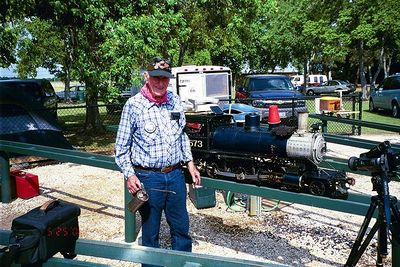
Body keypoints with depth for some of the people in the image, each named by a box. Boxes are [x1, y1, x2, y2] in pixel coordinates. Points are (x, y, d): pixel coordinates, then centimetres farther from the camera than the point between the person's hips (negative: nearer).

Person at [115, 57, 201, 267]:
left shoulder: (175, 100, 3)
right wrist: (129, 175, -13)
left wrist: (190, 163, 11)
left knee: (181, 227, 16)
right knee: (150, 231, 12)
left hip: (176, 175, 4)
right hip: (148, 177, -4)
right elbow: (121, 147, -5)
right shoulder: (133, 105, -10)